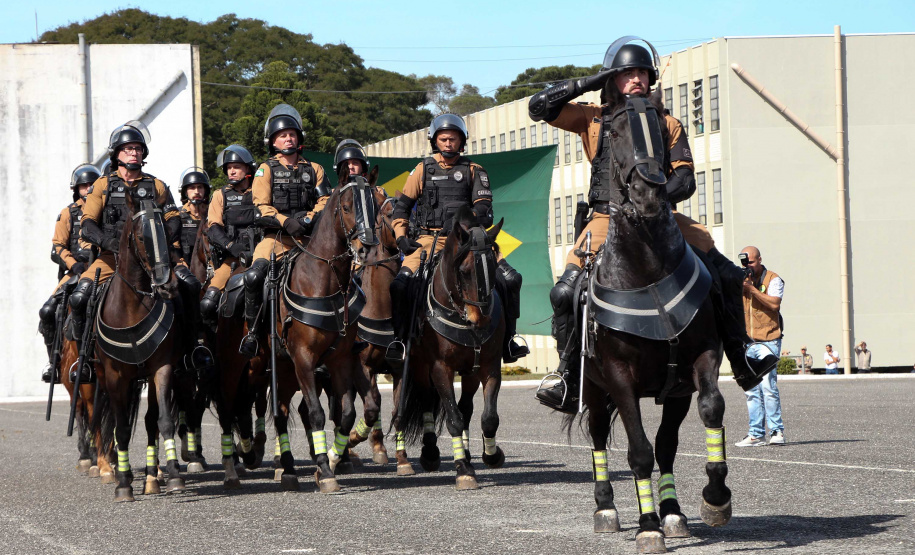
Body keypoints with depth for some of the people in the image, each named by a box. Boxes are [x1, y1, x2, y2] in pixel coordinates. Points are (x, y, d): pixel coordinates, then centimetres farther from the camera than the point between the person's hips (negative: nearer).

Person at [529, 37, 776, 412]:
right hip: (608, 220, -1)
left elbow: (685, 179, 2)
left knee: (728, 278, -5)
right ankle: (569, 383, -9)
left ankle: (743, 364, 10)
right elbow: (539, 108, 3)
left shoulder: (667, 125, 11)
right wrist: (589, 84, -1)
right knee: (565, 292, -21)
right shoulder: (593, 119, 10)